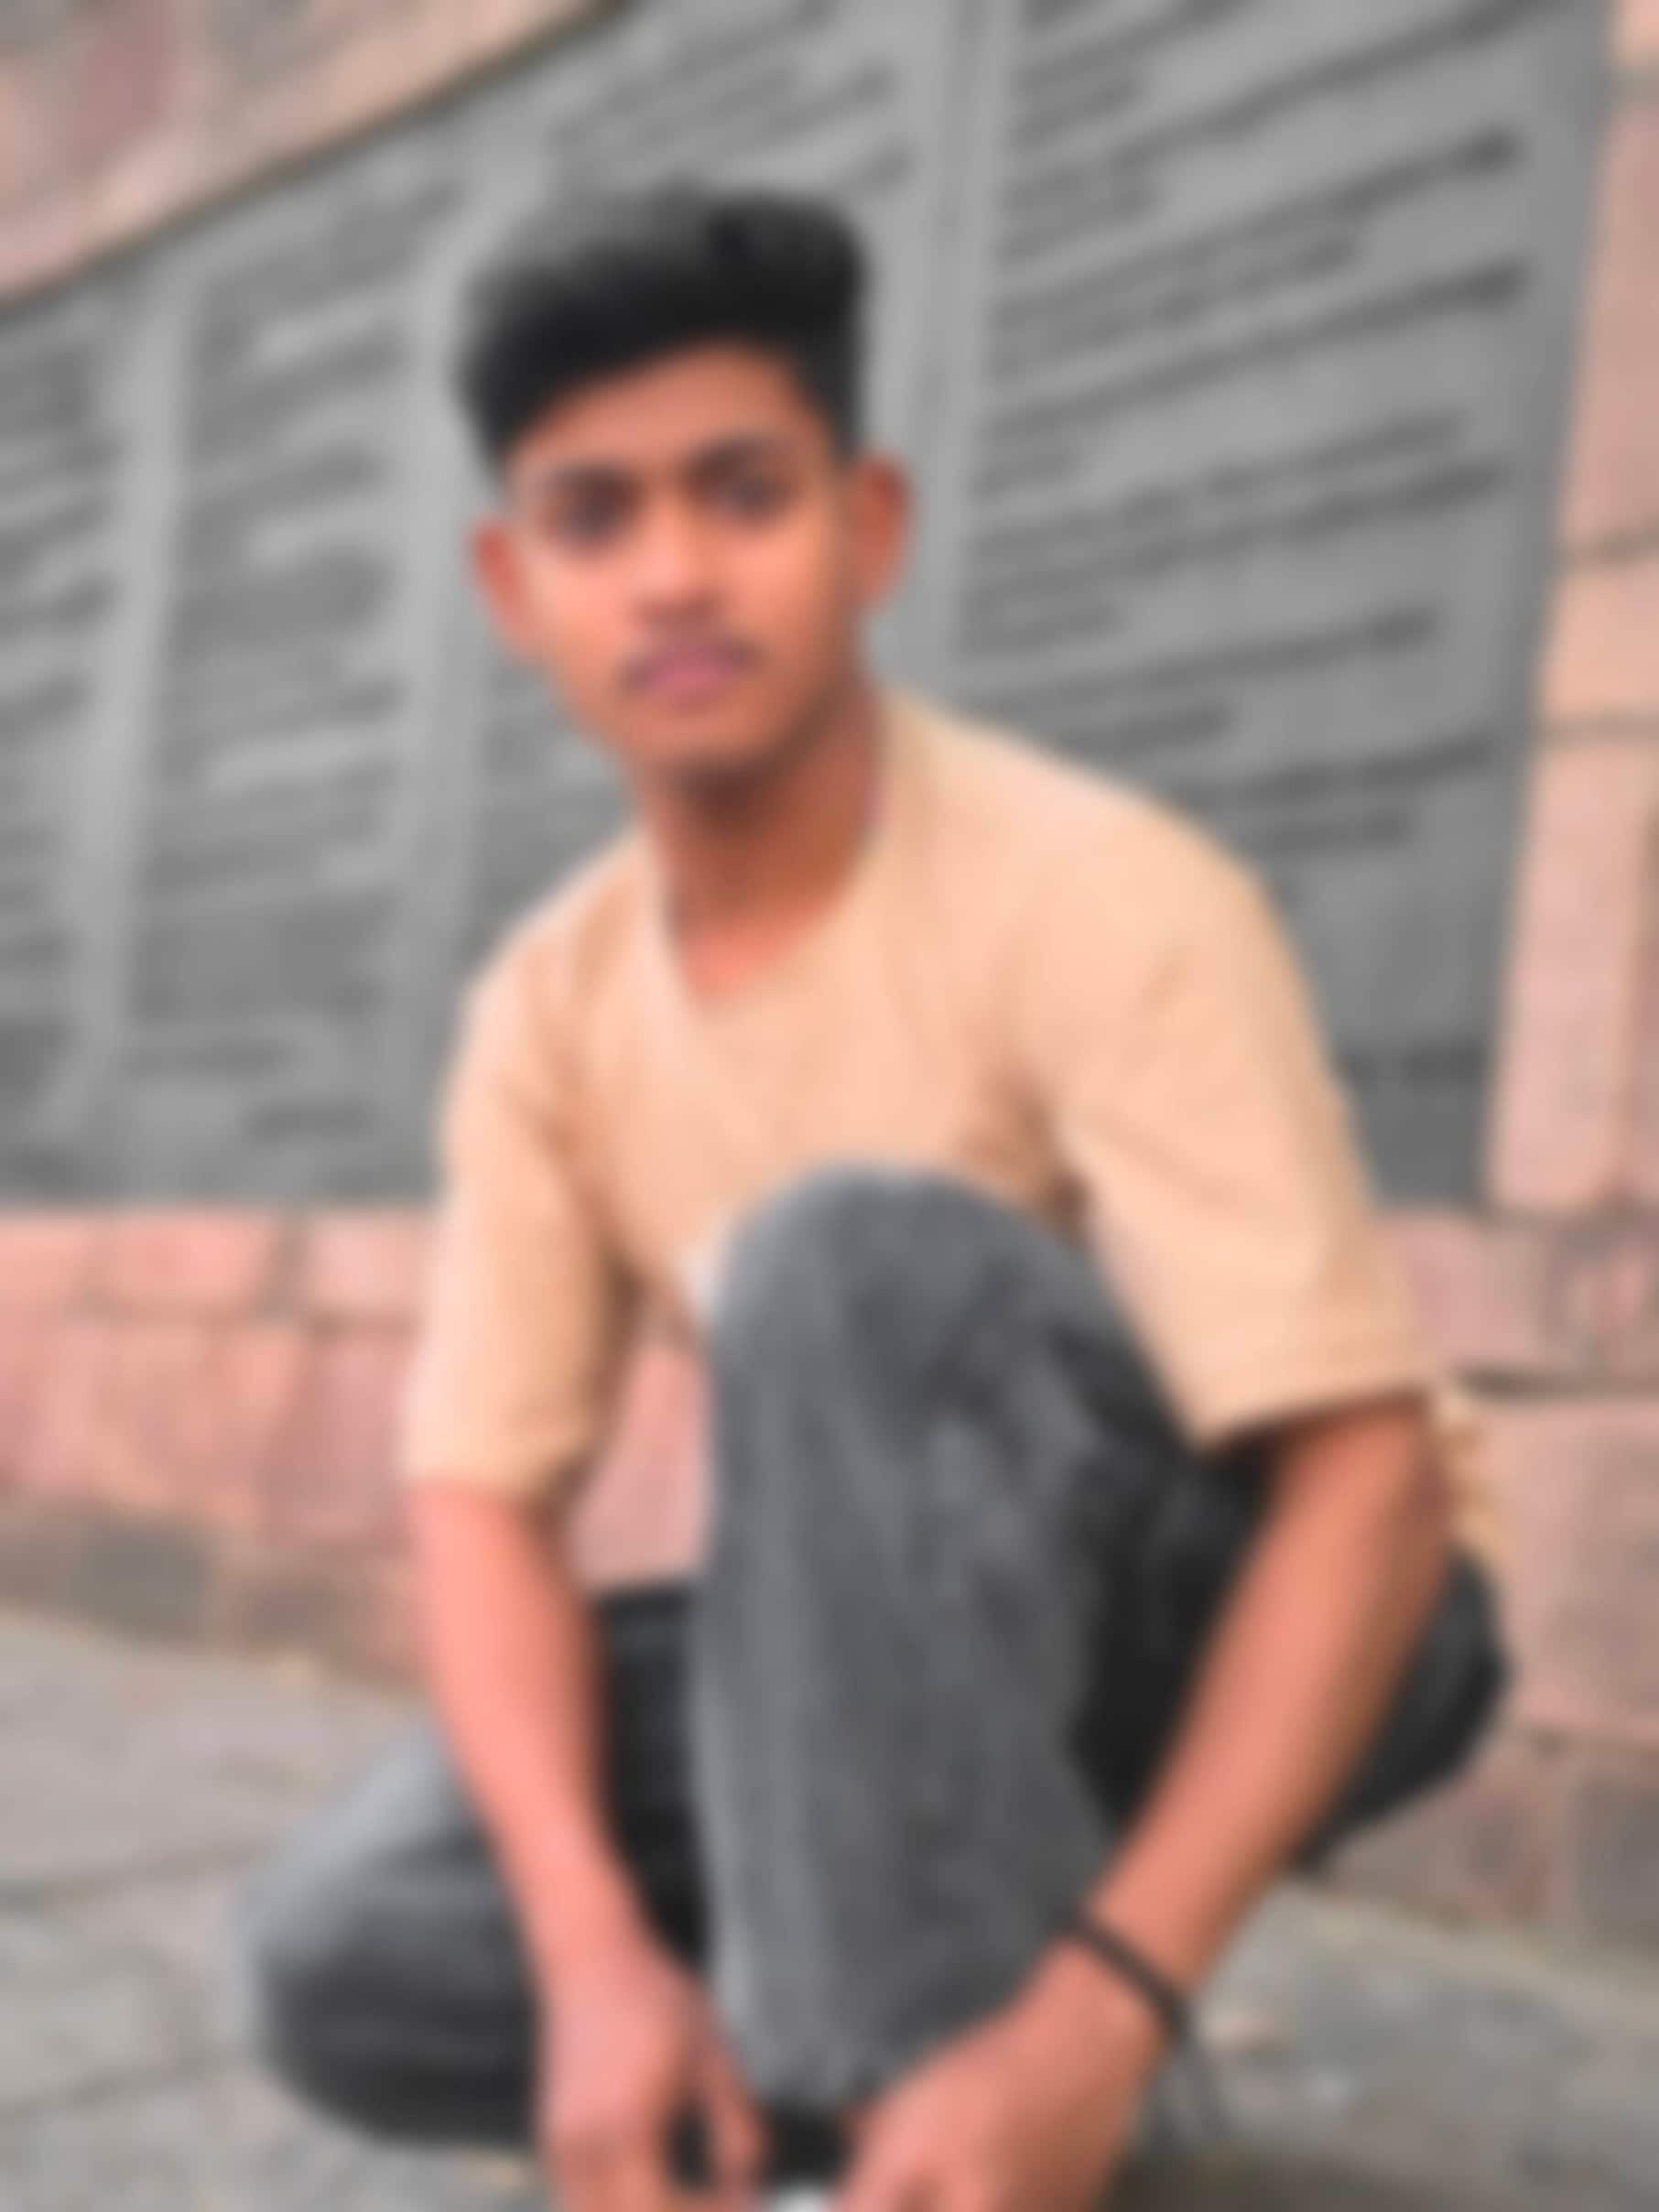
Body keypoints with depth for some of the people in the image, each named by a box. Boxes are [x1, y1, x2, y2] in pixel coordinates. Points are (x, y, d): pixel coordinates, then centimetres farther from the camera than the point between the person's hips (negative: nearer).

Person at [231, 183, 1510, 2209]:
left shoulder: (1102, 900, -22)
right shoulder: (546, 1009, -4)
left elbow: (1371, 1477, -28)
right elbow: (483, 1499, -8)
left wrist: (1099, 2010, -39)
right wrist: (601, 1958, -26)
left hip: (1232, 1647, -5)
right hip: (895, 1666, 5)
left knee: (846, 1249, -34)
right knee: (340, 1952, -17)